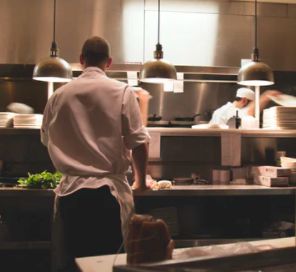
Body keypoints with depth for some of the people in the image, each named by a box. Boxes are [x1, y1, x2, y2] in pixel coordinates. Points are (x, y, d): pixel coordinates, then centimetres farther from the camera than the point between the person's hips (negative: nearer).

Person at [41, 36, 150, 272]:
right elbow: (139, 142, -6)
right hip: (108, 191, -2)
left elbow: (47, 139, 17)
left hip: (70, 192, 3)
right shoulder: (121, 92, -5)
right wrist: (141, 181, 9)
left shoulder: (59, 95, 4)